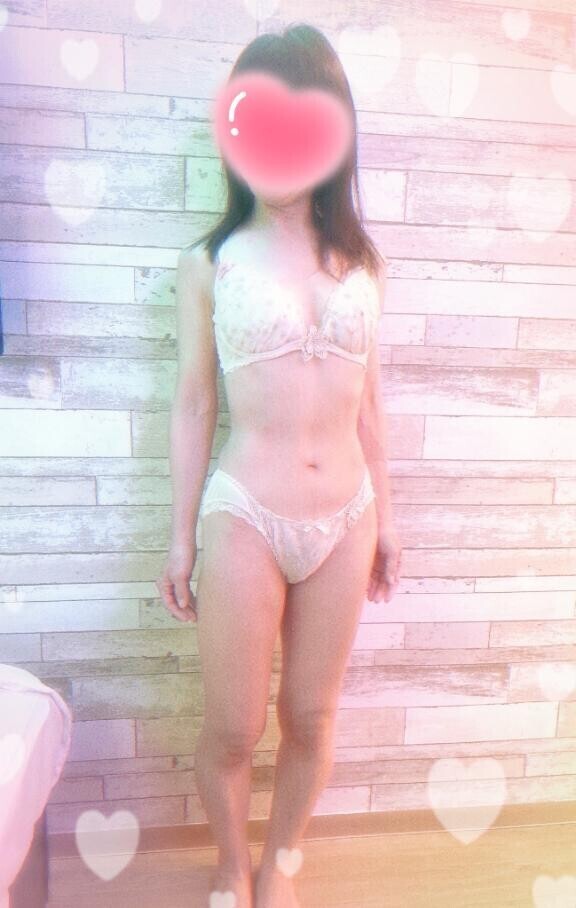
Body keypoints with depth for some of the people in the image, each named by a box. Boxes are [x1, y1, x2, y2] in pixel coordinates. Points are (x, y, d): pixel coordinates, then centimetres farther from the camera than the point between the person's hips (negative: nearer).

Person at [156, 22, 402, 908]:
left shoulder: (361, 260, 6)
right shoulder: (210, 262, -1)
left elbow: (368, 399, 10)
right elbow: (193, 405, 0)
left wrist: (385, 516, 11)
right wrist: (182, 535, 1)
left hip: (344, 521, 3)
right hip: (244, 519, -2)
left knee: (311, 717, 16)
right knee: (233, 729, 11)